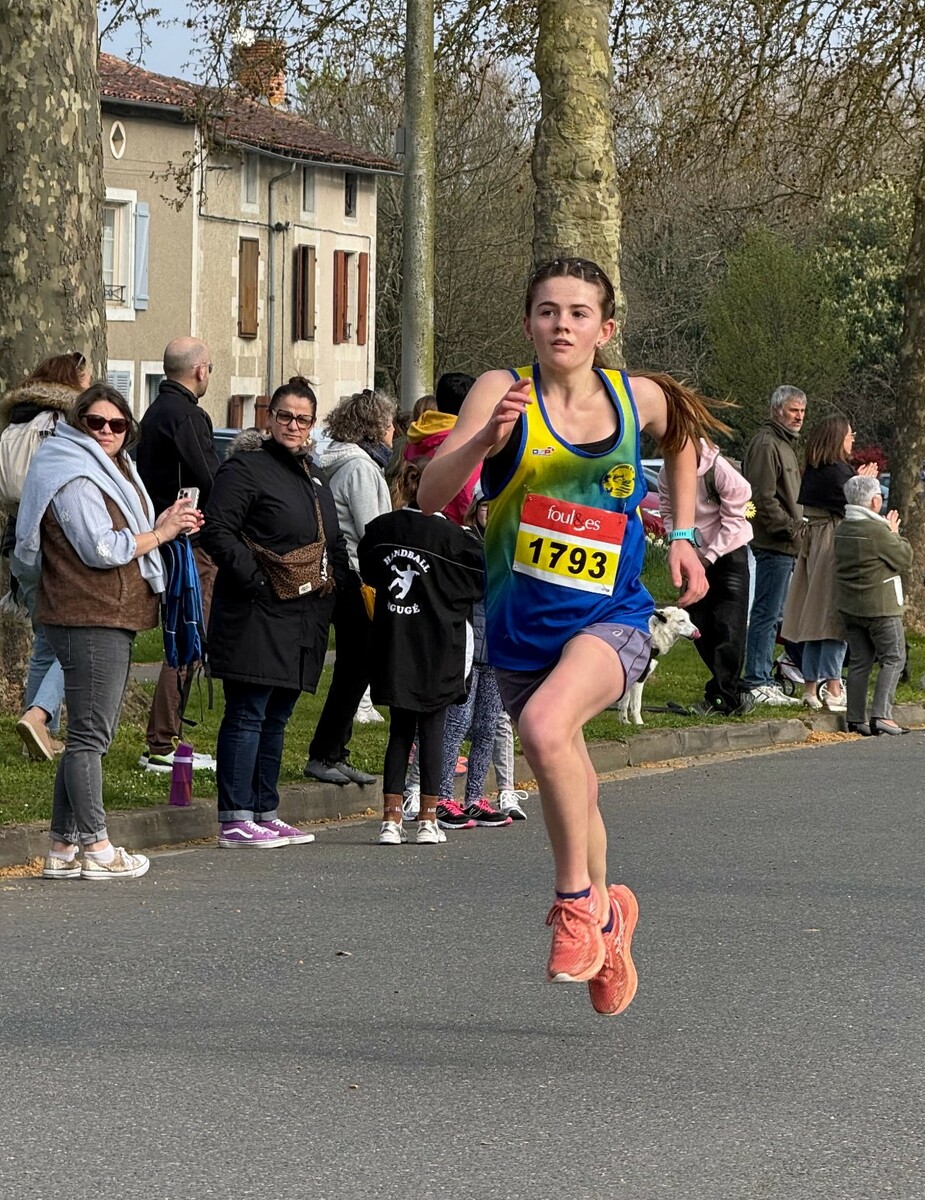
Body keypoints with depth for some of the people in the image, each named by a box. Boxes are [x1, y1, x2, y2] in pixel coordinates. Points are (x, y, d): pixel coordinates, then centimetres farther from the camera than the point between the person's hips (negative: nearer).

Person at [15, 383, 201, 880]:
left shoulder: (112, 471, 21)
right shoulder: (74, 478, -11)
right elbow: (101, 549, -18)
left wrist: (165, 523, 10)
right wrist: (160, 532, -10)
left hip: (112, 618, 11)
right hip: (90, 620, -11)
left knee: (89, 734, 11)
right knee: (90, 734, -8)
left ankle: (64, 848, 14)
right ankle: (97, 848, -7)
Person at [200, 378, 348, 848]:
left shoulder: (313, 475, 20)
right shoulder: (245, 468, -7)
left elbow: (333, 541, 29)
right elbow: (216, 531, -16)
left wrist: (338, 584, 13)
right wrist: (255, 580, -20)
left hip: (303, 616, 9)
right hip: (257, 615, -9)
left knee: (276, 717, 13)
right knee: (247, 715, -8)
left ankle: (265, 813, 19)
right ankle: (235, 821, -8)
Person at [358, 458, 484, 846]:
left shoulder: (379, 530, 0)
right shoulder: (449, 536, -12)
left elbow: (368, 573, 16)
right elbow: (486, 570, -5)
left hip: (393, 647, 3)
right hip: (437, 650, -3)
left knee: (400, 730, 10)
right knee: (432, 728, 4)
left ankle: (391, 820, 4)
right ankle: (428, 822, 5)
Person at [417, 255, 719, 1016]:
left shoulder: (640, 399, -2)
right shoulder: (504, 392, -9)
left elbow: (682, 442, 23)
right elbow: (431, 496, -20)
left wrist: (681, 537, 15)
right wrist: (485, 439, -37)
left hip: (611, 617, -1)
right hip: (521, 627, 2)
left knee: (546, 725, -32)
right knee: (572, 795, 16)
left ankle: (578, 898, -12)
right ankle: (607, 912, 47)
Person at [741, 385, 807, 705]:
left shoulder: (785, 444, 22)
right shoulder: (766, 444, -12)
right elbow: (764, 499, -19)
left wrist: (797, 528, 18)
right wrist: (791, 529, -17)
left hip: (786, 546, 11)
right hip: (774, 544, -11)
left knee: (772, 614, 12)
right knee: (767, 613, -9)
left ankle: (762, 680, 16)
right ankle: (757, 683, -7)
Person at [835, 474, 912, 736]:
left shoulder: (842, 530, 6)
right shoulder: (877, 530, -18)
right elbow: (905, 559, -10)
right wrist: (895, 534, 4)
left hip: (849, 606, 7)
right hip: (880, 606, -7)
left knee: (859, 661, 11)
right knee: (893, 659, 1)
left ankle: (856, 719, 10)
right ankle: (881, 715, -10)